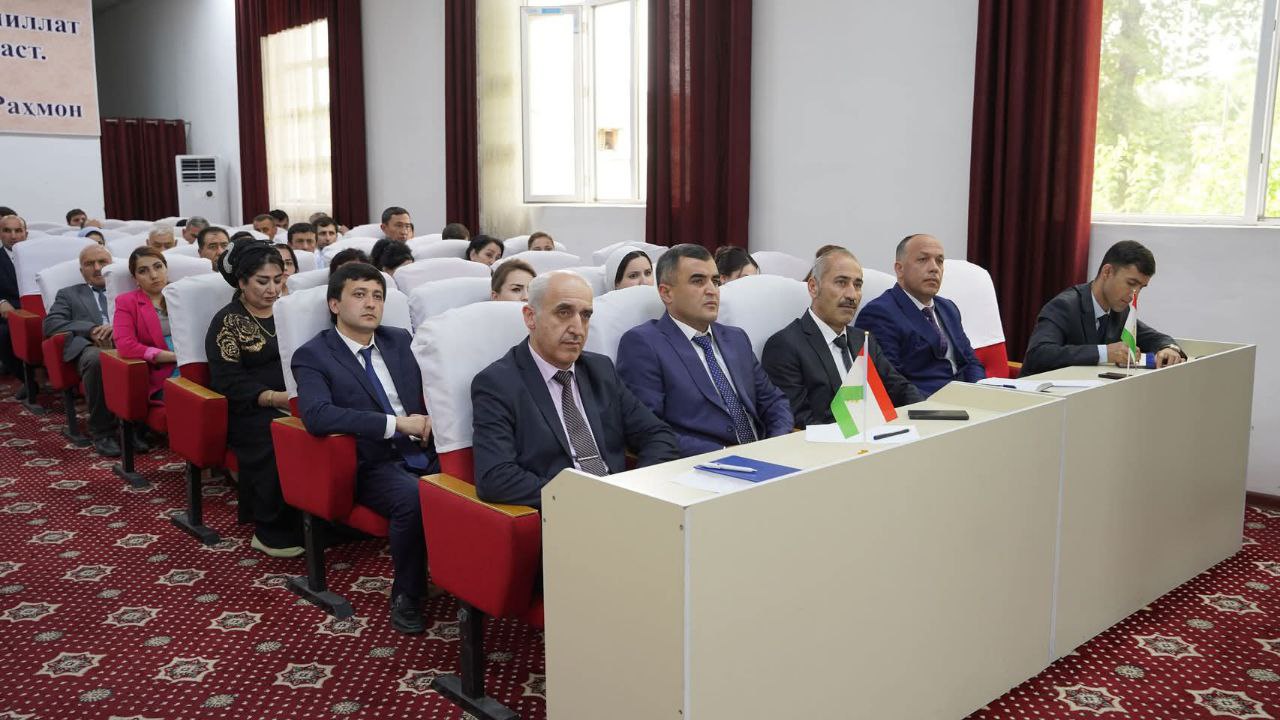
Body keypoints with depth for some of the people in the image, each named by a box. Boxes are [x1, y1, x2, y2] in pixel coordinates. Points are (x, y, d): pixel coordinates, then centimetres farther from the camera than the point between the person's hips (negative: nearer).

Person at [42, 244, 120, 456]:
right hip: (90, 346, -1)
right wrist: (91, 329, -8)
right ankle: (101, 431, -24)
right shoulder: (69, 294, 26)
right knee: (96, 359, -38)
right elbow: (50, 325, 9)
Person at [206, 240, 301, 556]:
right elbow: (230, 382, -7)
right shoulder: (228, 322, 2)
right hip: (250, 411, -4)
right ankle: (273, 532, -19)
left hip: (296, 401, 4)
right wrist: (276, 398, -23)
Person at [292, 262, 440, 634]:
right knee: (414, 499, -35)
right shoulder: (312, 355, 0)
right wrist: (397, 423, -20)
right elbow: (316, 415, -17)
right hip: (373, 464, -4)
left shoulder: (400, 340, 16)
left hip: (425, 452, 5)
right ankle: (406, 596, -11)